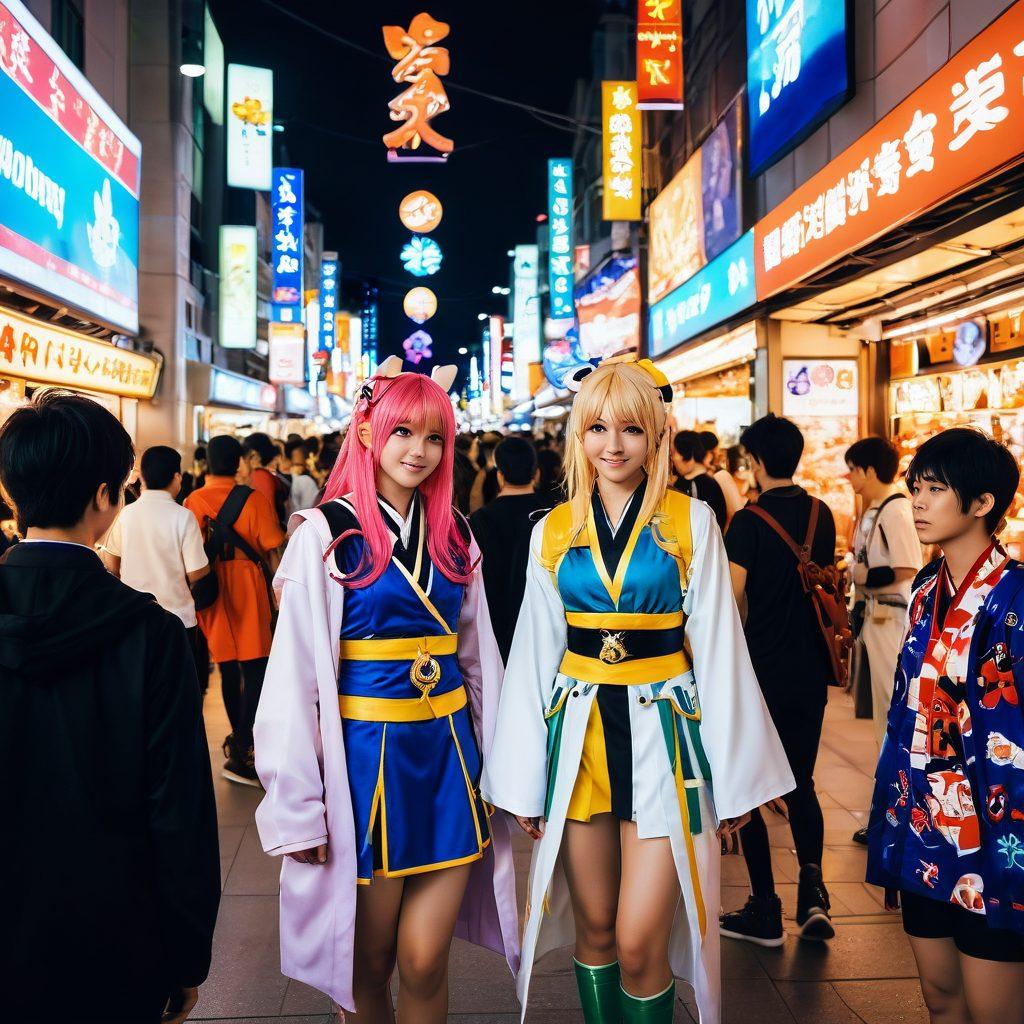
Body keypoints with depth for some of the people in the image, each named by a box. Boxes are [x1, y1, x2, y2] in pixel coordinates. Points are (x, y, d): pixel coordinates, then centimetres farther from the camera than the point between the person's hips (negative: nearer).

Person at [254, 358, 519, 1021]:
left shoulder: (452, 535, 7)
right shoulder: (327, 533, -8)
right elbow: (294, 676, -10)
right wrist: (298, 808, -11)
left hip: (448, 751, 4)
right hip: (364, 755, -3)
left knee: (425, 962, 5)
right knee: (369, 961, 12)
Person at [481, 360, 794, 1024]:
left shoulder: (691, 522, -2)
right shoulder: (554, 532, 5)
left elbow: (718, 649, -1)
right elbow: (536, 655, 8)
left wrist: (734, 775, -1)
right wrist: (522, 781, 8)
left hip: (663, 732, -2)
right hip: (579, 732, 3)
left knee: (640, 943, -4)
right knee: (593, 927, 11)